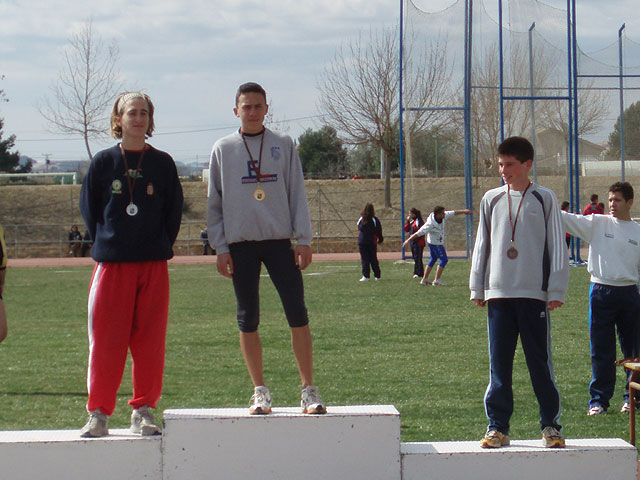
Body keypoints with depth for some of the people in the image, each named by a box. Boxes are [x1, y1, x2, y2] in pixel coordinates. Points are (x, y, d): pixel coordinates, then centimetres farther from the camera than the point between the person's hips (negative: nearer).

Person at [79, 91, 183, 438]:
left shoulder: (162, 163, 7)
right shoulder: (103, 162, 5)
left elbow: (174, 211, 10)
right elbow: (88, 209, 8)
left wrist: (161, 247, 3)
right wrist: (106, 243, 3)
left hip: (154, 265, 1)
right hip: (111, 265, -1)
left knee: (150, 340, 2)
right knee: (106, 341, -1)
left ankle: (143, 411, 10)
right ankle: (99, 413, 6)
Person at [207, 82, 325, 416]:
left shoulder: (283, 145, 8)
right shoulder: (223, 149, 7)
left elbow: (297, 194, 7)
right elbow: (214, 203, 8)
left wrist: (303, 239, -2)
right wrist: (220, 247, 0)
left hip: (279, 240, 0)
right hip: (241, 243, 0)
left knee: (297, 313, -6)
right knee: (248, 318, 2)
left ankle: (309, 389, -1)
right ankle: (260, 391, 10)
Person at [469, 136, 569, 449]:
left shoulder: (544, 199, 3)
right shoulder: (491, 200, 11)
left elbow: (557, 246, 2)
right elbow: (482, 245, 16)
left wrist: (557, 290, -4)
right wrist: (477, 287, 11)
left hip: (535, 294, -3)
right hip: (498, 293, 3)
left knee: (540, 362, -1)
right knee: (498, 364, 2)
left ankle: (551, 425, 8)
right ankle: (497, 426, 7)